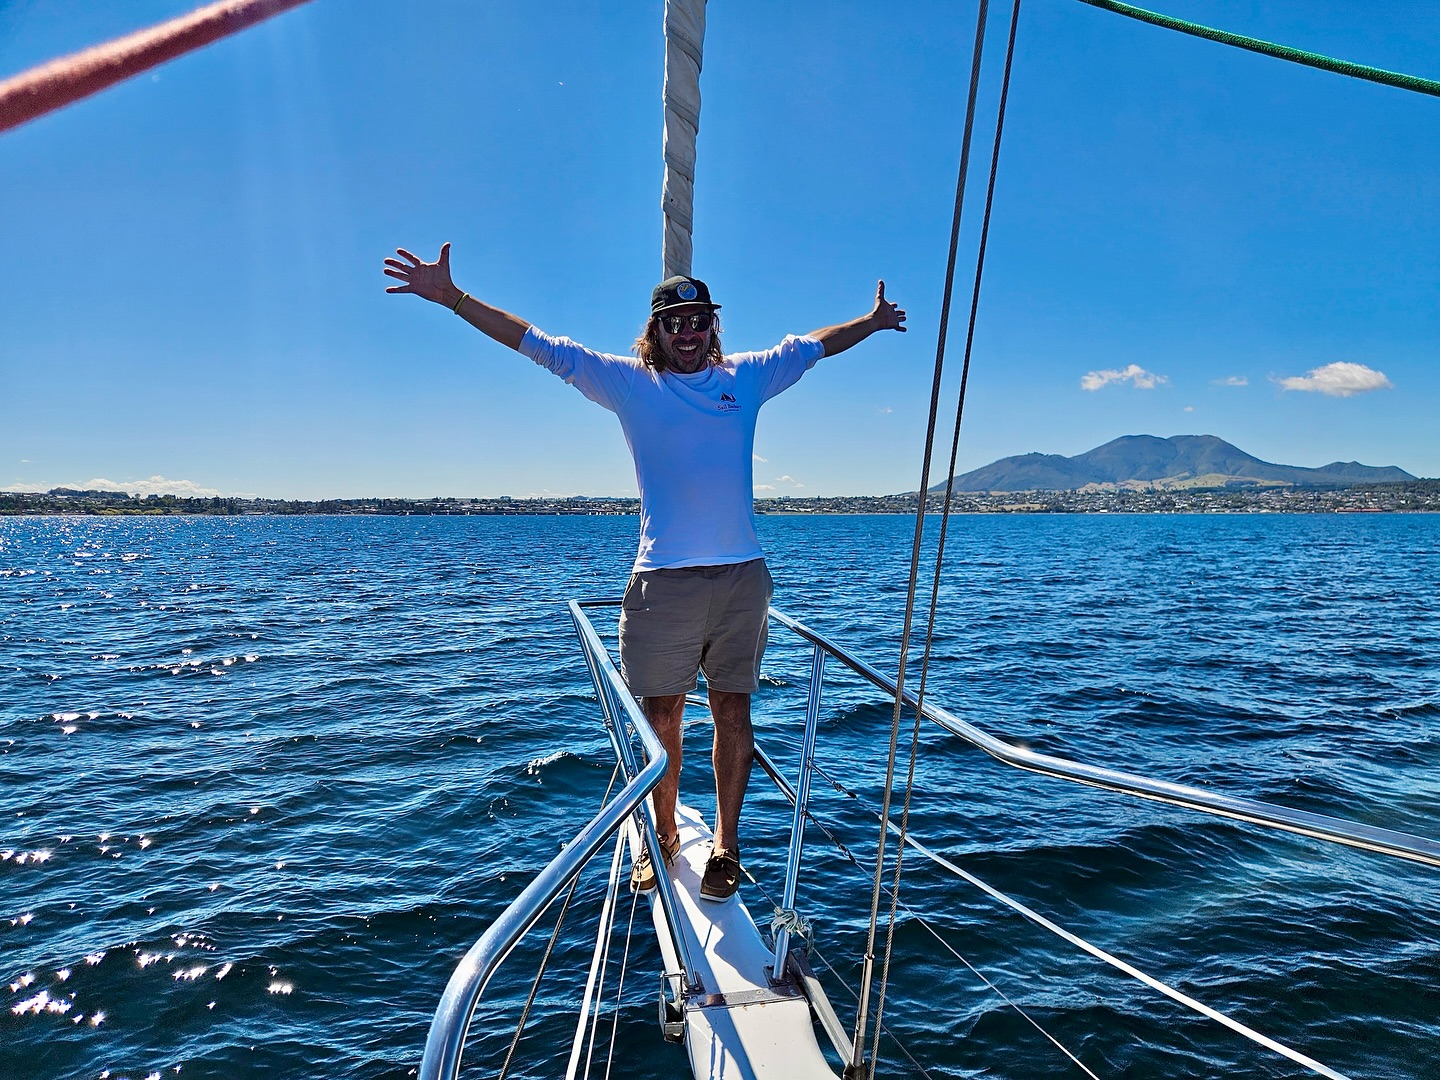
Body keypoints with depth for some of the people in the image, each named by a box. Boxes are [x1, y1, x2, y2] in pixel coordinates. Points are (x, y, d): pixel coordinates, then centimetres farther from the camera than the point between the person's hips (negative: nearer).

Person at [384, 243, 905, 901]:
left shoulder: (747, 377, 13)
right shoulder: (629, 383, 7)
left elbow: (811, 346, 29)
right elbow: (538, 344, 7)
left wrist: (873, 322, 40)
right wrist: (452, 297, 5)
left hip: (741, 576, 2)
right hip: (664, 581, -1)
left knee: (733, 711, 8)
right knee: (660, 716, 7)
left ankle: (726, 843, 24)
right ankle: (663, 835, 29)